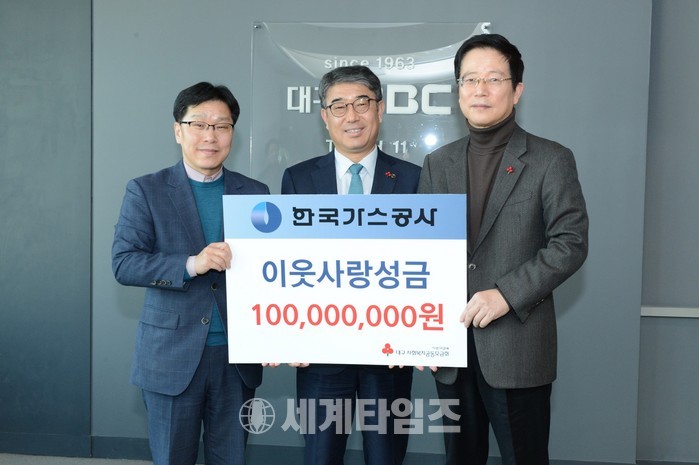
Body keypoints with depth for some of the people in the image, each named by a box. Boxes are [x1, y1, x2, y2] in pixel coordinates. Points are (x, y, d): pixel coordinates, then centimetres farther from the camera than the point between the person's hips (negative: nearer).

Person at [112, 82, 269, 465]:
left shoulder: (256, 193, 6)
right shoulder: (146, 191, -1)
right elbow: (124, 263, -10)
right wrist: (190, 264, -24)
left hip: (238, 356, 2)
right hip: (171, 356, -2)